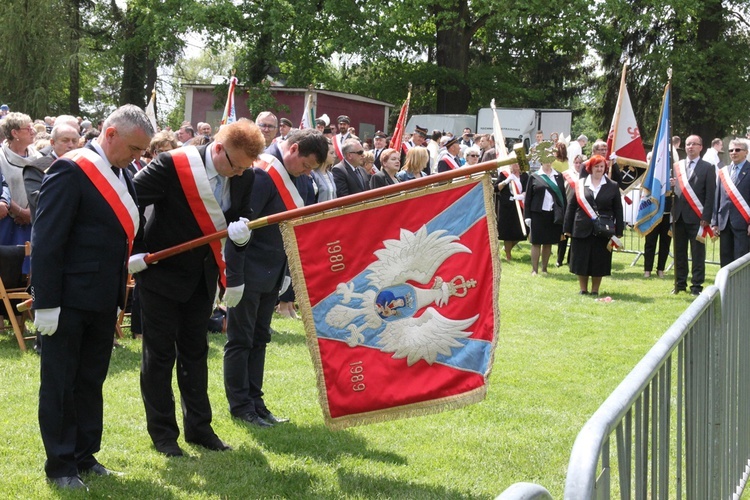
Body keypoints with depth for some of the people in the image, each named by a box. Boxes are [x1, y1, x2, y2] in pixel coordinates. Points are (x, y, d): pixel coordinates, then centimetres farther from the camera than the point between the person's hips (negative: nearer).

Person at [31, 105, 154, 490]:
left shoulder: (121, 176, 10)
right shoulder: (71, 171, -15)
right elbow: (46, 240, -17)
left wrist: (119, 296, 8)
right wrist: (46, 303, -19)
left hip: (103, 300, 8)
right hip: (68, 300, -8)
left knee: (91, 382, 16)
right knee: (59, 385, 3)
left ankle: (84, 456, 26)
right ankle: (60, 465, 12)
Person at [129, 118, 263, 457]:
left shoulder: (244, 177, -7)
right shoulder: (173, 165, -23)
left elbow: (245, 214, 5)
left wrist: (242, 229, -19)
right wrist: (135, 252, -17)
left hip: (202, 276, 5)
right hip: (161, 272, -5)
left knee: (195, 351, 15)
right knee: (160, 353, 3)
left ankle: (198, 427, 24)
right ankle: (162, 431, 14)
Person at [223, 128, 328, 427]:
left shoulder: (294, 176, 7)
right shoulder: (262, 173, -21)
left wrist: (289, 273, 13)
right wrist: (234, 278, -23)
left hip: (272, 273, 9)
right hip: (249, 273, -9)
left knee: (259, 339, 14)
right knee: (240, 340, 2)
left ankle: (254, 401, 21)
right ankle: (240, 406, 10)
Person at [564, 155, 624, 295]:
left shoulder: (613, 186, 5)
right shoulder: (580, 184, 5)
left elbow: (618, 210, 5)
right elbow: (571, 207, 5)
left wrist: (619, 231, 0)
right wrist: (568, 228, 1)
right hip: (582, 230, 0)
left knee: (599, 261, 3)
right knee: (581, 260, 4)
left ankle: (595, 290, 15)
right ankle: (583, 289, 17)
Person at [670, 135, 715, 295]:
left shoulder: (707, 168, 0)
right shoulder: (677, 166, 12)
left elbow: (710, 194, -5)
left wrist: (706, 217, -11)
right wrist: (671, 185, -8)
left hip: (696, 217, -4)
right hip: (679, 216, 4)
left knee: (697, 253, 0)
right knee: (679, 252, 9)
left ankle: (696, 286, 3)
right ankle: (680, 283, 17)